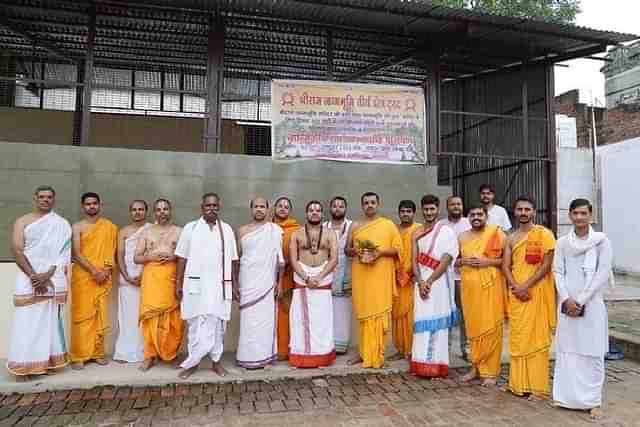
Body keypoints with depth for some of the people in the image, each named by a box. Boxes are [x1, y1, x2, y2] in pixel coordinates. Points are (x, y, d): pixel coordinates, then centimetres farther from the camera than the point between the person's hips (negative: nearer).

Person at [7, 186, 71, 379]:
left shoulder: (62, 224, 8)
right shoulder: (22, 221, 7)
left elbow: (63, 253, 0)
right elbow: (17, 251, -3)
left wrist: (48, 275, -13)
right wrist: (33, 276, -13)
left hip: (53, 280, 1)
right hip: (28, 279, -1)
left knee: (51, 321, 3)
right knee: (26, 321, -3)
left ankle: (48, 361, 11)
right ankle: (24, 366, 3)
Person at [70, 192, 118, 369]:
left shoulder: (109, 226, 10)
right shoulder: (77, 227, 2)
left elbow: (111, 250, 7)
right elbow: (76, 254, -7)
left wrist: (107, 270, -7)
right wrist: (94, 270, -14)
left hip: (103, 277, 2)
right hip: (83, 276, -2)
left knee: (100, 315, 5)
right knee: (82, 315, -3)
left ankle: (98, 352, 13)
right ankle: (78, 355, 3)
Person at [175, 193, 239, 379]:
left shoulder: (227, 229, 8)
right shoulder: (190, 228, 4)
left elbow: (233, 260, 8)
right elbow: (182, 258, 4)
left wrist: (234, 285, 5)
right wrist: (179, 283, 0)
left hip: (220, 284, 1)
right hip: (196, 283, -1)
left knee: (218, 324, 6)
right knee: (195, 324, 3)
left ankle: (216, 360, 18)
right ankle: (193, 362, 15)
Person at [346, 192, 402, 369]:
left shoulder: (388, 224, 6)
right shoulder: (355, 226, 13)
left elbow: (398, 248, 2)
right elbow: (347, 249, 14)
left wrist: (381, 252, -14)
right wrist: (355, 251, -8)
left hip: (381, 275, -2)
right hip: (360, 275, 2)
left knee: (379, 312, -3)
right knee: (363, 312, 3)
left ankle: (377, 355, 4)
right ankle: (364, 352, 12)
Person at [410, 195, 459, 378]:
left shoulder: (446, 232, -2)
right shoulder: (417, 234, 11)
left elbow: (445, 262, -10)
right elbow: (414, 260, 5)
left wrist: (429, 281, -12)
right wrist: (420, 282, -10)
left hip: (439, 282, -4)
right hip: (421, 282, 4)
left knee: (437, 321, -3)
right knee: (421, 321, 5)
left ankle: (437, 366, 4)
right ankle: (421, 365, 13)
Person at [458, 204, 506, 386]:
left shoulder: (496, 234, -2)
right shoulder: (462, 237, 10)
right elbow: (455, 260, 16)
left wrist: (488, 262, -16)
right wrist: (463, 261, -5)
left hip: (490, 286, -4)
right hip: (469, 286, 4)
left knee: (490, 327, -2)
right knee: (472, 326, 8)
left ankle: (490, 371, 8)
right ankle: (476, 366, 20)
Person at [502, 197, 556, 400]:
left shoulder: (544, 234, -3)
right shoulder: (511, 238, 13)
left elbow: (547, 265, -10)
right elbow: (505, 266, 6)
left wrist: (526, 286, -14)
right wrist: (516, 287, -9)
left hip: (537, 291, -5)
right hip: (516, 293, 5)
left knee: (536, 337, -2)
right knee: (517, 337, 8)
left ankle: (538, 387, 6)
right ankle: (519, 383, 19)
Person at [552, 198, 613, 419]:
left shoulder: (602, 241, -2)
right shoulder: (562, 242, 5)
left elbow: (603, 274, -7)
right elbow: (558, 272, 3)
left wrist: (581, 300, -10)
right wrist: (567, 300, -9)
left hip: (591, 304, -2)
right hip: (567, 304, 2)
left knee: (592, 353, 1)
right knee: (566, 350, 7)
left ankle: (593, 400, 12)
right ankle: (567, 396, 18)